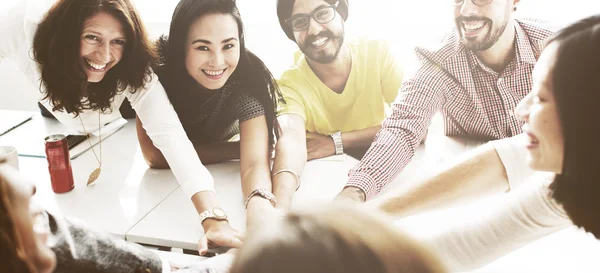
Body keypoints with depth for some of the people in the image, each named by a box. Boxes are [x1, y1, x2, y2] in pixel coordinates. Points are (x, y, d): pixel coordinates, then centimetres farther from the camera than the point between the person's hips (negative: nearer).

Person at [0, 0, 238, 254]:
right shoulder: (25, 25, -44)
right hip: (55, 117, 2)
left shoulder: (131, 68, -43)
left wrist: (213, 219, -67)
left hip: (114, 123, -1)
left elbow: (167, 131, -54)